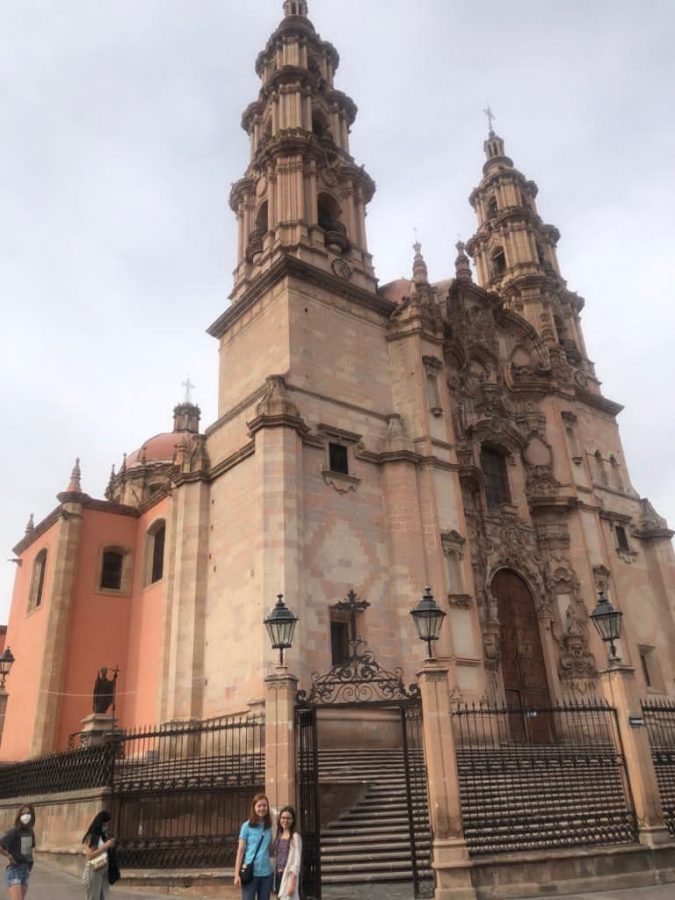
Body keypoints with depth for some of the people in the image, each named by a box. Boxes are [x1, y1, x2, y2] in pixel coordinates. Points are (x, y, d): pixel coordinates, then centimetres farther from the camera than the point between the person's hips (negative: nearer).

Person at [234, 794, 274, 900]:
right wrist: (237, 874, -7)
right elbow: (240, 850, -3)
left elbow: (270, 848, 12)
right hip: (250, 872, -4)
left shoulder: (269, 827, 7)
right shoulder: (247, 826, -4)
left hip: (266, 873, 4)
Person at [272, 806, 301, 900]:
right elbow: (277, 858, 14)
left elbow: (297, 860, -12)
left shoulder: (295, 837, -9)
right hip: (278, 875, 7)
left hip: (288, 875, -7)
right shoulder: (279, 836, 11)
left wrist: (292, 882, -17)